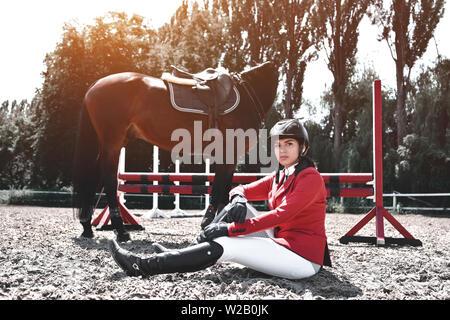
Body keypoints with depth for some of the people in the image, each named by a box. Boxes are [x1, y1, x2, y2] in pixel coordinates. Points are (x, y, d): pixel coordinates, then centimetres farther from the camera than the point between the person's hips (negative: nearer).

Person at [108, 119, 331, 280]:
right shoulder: (279, 177, 13)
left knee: (223, 246, -20)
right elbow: (241, 190, 12)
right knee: (237, 207, 2)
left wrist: (230, 229, -27)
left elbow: (281, 215, -24)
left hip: (303, 259, -8)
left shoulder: (310, 178, -13)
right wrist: (238, 198, -15)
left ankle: (141, 267, -18)